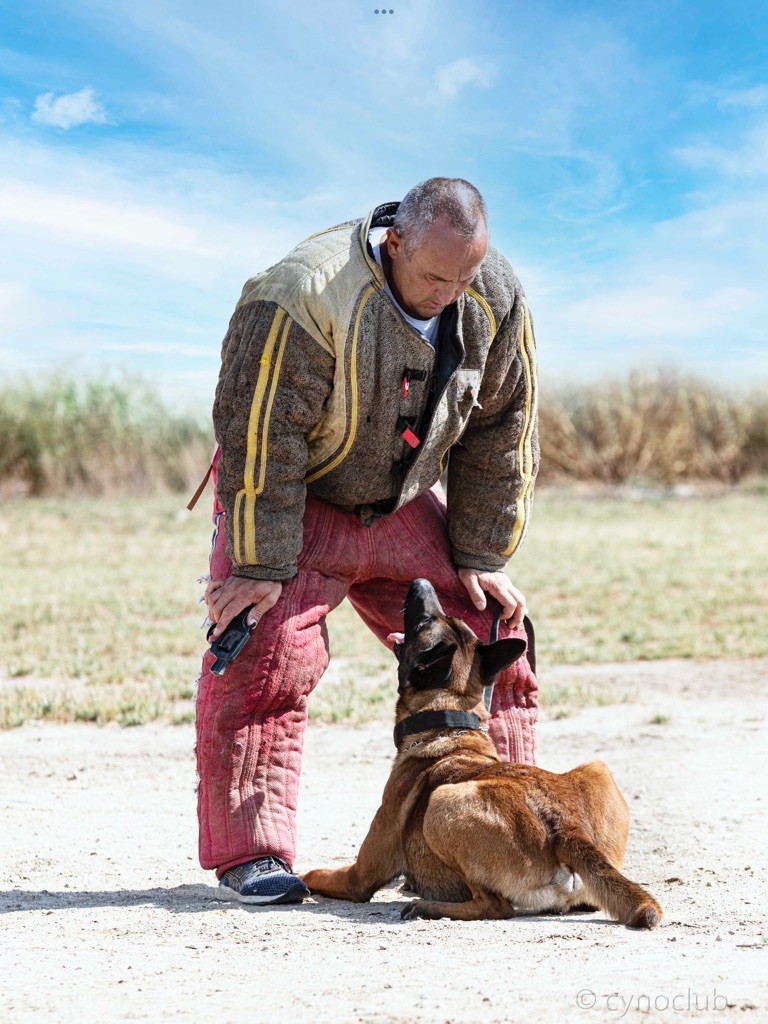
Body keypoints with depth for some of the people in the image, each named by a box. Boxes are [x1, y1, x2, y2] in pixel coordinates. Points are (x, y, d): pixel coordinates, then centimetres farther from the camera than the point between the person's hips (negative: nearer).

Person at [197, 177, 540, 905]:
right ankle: (249, 856, -11)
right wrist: (260, 565, -25)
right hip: (288, 504, -5)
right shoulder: (306, 295, -30)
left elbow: (501, 431, -1)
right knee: (264, 659, -19)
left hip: (404, 508, 5)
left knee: (492, 635, -2)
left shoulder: (495, 298, -12)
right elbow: (261, 434, -26)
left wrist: (481, 557, -1)